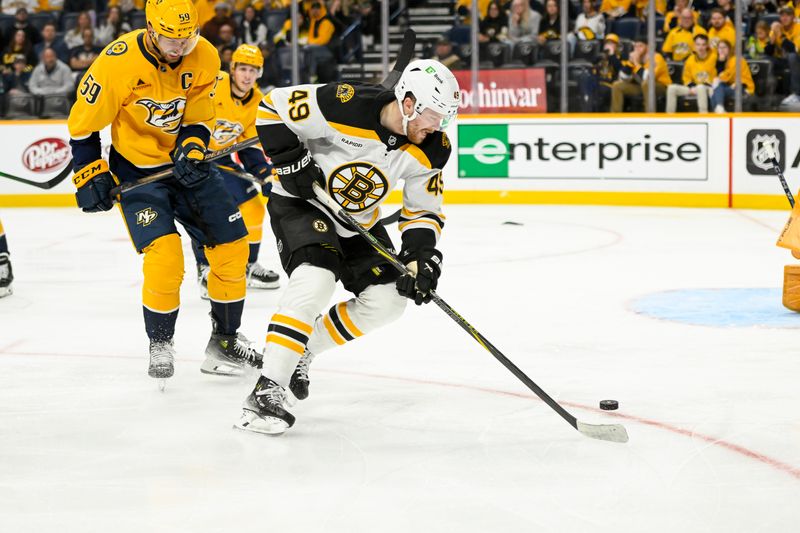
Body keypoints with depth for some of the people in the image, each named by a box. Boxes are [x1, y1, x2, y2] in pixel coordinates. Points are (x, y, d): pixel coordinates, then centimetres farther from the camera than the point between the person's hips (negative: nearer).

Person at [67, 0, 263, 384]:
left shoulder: (205, 58, -11)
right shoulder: (118, 61, -23)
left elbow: (199, 118, -1)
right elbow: (83, 123, -12)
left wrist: (192, 150, -21)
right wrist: (92, 176, -13)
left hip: (186, 164, 5)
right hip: (137, 168, -5)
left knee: (232, 248, 2)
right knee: (164, 255, -21)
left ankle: (224, 342, 20)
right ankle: (160, 345, 2)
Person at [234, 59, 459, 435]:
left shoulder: (429, 150, -14)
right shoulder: (345, 106, -31)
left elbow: (424, 211, -3)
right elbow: (272, 108, -20)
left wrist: (421, 256, -18)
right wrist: (291, 161, -25)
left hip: (358, 221, 7)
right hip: (301, 201, -7)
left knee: (387, 300, -2)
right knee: (315, 280, -30)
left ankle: (301, 351, 16)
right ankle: (266, 390, -31)